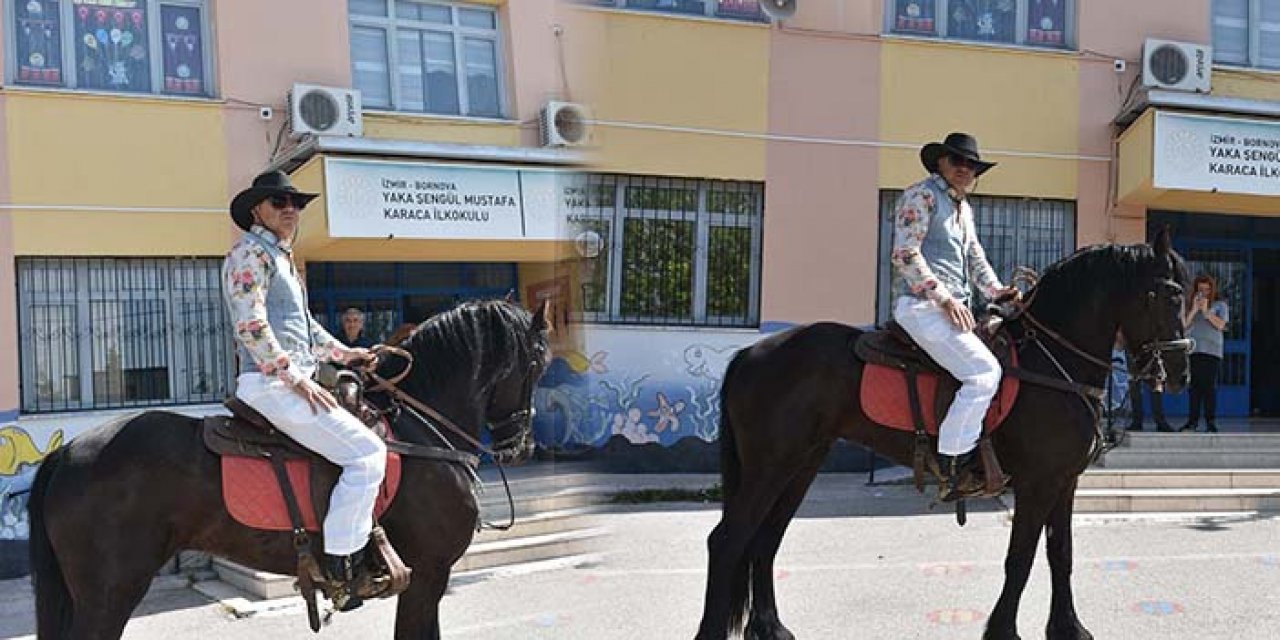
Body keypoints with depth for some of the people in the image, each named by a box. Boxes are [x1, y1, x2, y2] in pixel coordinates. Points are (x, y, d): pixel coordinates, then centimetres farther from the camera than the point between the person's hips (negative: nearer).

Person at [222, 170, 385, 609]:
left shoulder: (282, 257, 22)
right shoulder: (252, 253, -8)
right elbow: (252, 326, -18)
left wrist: (343, 353, 19)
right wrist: (295, 378, -20)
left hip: (292, 382, 11)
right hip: (271, 384, -11)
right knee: (367, 453, -17)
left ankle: (365, 537, 19)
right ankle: (339, 564, -13)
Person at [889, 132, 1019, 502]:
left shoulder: (964, 207, 23)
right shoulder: (922, 195, -4)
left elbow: (975, 259, 26)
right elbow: (905, 254, -13)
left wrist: (995, 291, 7)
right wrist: (944, 298, -18)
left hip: (953, 306, 10)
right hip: (922, 304, -10)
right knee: (984, 371, -21)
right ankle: (952, 463, -17)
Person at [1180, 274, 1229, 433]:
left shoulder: (1220, 305, 10)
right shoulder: (1190, 304, 14)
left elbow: (1220, 325, -2)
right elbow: (1184, 324, 4)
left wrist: (1206, 311, -6)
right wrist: (1194, 310, -5)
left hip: (1212, 350, -2)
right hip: (1193, 349, 2)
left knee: (1210, 386, -6)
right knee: (1194, 386, 1)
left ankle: (1211, 421, -4)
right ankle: (1193, 420, 5)